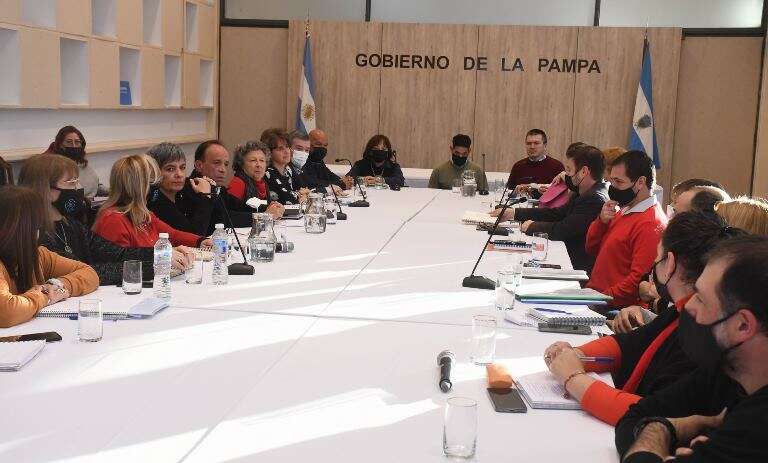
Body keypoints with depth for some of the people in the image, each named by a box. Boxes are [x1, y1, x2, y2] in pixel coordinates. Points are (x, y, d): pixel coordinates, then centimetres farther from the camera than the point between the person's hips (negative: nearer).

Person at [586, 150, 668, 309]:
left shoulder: (651, 224, -14)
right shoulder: (624, 210, 17)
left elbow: (639, 279, -21)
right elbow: (591, 250, 19)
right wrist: (602, 221, 2)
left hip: (617, 307, -9)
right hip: (593, 292, 9)